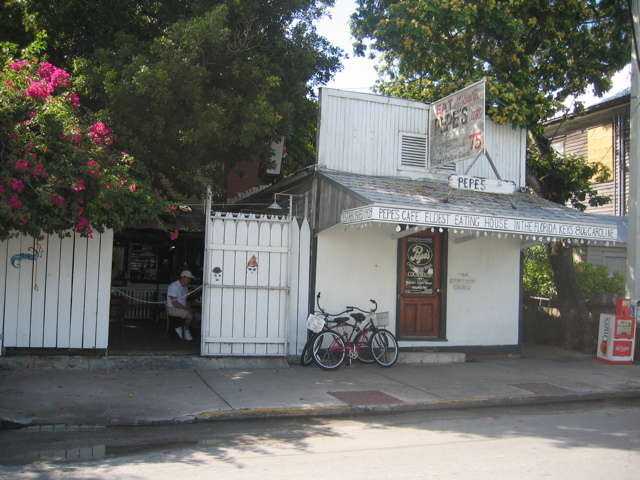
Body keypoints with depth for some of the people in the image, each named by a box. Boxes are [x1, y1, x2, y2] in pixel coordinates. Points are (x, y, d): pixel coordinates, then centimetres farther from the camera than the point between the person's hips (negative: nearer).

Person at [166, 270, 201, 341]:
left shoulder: (185, 287, 15)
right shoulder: (174, 286, -14)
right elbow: (174, 303, -21)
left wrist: (189, 308, -4)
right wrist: (186, 308, -21)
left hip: (183, 308, 9)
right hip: (172, 309, -9)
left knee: (198, 316, -8)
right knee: (190, 316, -29)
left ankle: (181, 329, -4)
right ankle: (186, 332, -4)